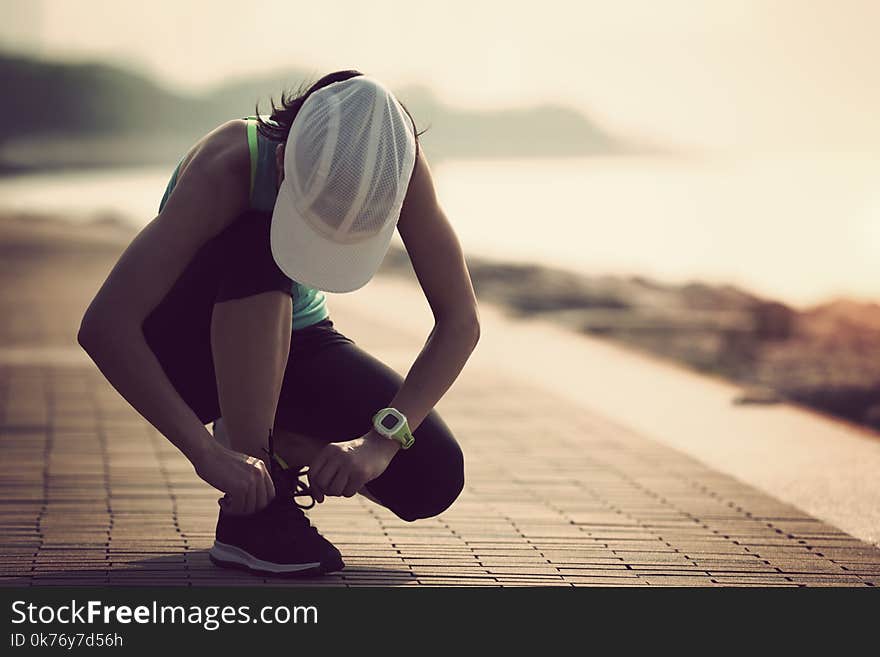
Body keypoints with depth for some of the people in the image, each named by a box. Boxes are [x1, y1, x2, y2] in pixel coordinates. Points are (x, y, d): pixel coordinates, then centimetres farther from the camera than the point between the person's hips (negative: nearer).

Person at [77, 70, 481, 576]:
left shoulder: (400, 169, -25)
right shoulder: (229, 167, -34)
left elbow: (460, 322, -21)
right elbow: (104, 325, -40)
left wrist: (381, 440, -33)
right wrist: (206, 452, -45)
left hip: (288, 340, 3)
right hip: (185, 341, -3)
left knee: (434, 481, -21)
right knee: (258, 252, -39)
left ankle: (279, 441, 8)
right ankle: (250, 517, -28)